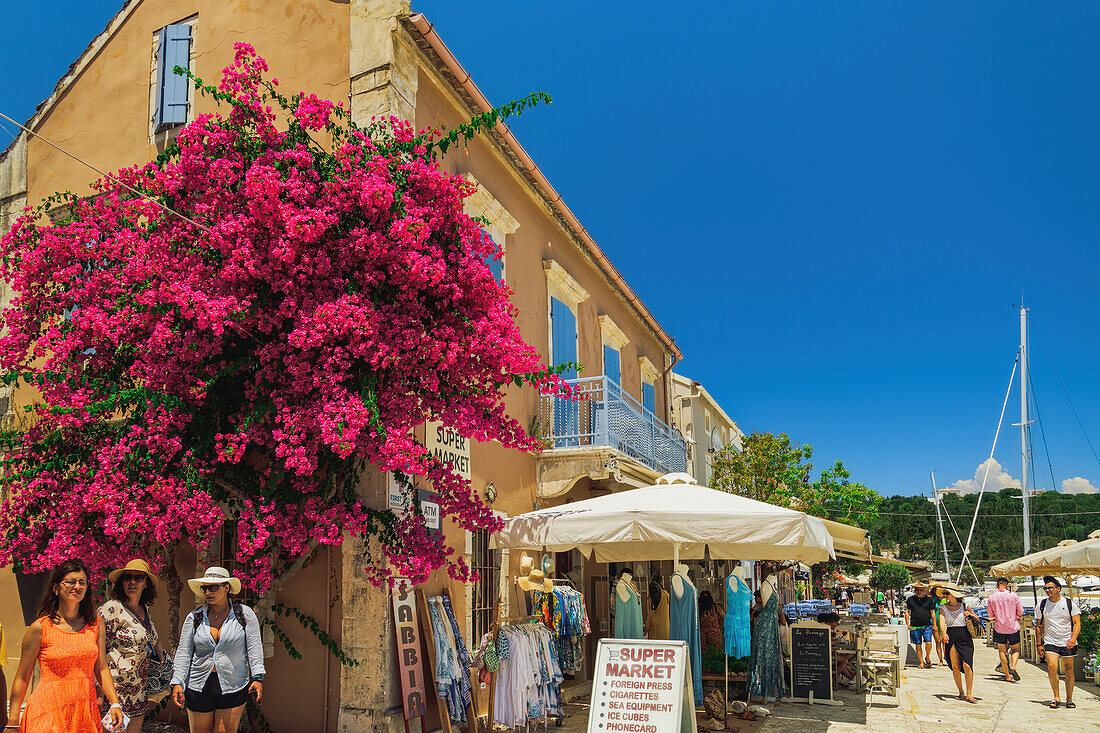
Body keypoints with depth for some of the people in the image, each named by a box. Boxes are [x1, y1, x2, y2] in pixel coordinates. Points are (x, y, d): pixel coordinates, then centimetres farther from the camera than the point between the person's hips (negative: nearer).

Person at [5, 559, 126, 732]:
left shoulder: (96, 624, 6)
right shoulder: (40, 628, -5)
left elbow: (101, 668, 9)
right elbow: (22, 677, 0)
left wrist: (115, 704, 1)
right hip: (48, 713, -3)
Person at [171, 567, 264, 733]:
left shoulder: (244, 614, -1)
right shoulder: (194, 618, 4)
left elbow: (254, 647, -2)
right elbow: (184, 652, 5)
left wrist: (257, 677, -11)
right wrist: (177, 682, -5)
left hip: (233, 687, -2)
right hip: (199, 687, 2)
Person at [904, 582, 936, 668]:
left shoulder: (929, 599, 7)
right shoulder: (910, 599, 7)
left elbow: (932, 612, 12)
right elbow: (907, 612, 11)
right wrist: (908, 624, 3)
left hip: (927, 626, -1)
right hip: (915, 627, 1)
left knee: (928, 642, -14)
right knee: (918, 645, 3)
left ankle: (927, 658, 12)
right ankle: (921, 662, 14)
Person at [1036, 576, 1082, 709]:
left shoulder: (1070, 603, 0)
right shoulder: (1042, 605, 4)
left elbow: (1077, 623, -1)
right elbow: (1039, 626, 10)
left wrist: (1073, 638, -18)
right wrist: (1039, 644, 6)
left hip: (1068, 643, 0)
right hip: (1050, 642, 0)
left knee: (1068, 670, 4)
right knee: (1051, 666, -18)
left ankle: (1069, 699, 20)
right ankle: (1056, 697, -5)